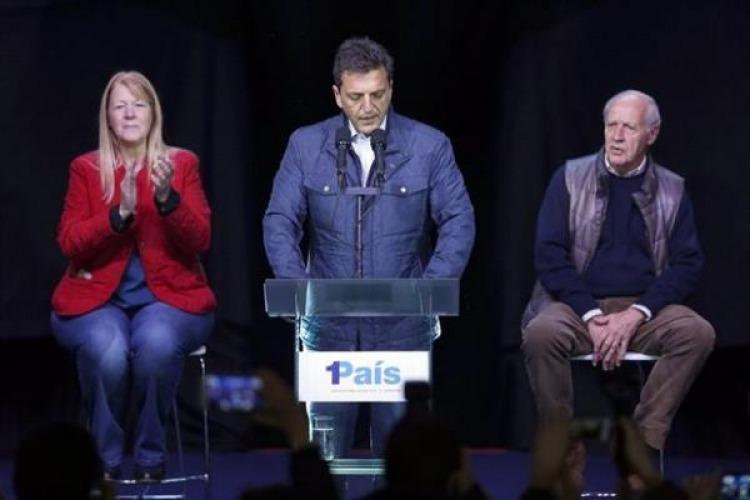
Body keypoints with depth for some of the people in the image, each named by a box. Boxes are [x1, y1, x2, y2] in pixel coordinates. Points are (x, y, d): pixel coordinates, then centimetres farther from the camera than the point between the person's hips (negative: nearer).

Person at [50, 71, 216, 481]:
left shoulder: (181, 164, 8)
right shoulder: (86, 169, 8)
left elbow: (200, 241, -1)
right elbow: (69, 243, -2)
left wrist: (168, 199, -19)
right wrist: (119, 214, -18)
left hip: (167, 297, 0)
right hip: (97, 298, 0)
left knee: (157, 343, -36)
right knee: (106, 350, -36)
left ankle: (151, 457, -18)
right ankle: (106, 459, -16)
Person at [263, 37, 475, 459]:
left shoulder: (430, 146, 2)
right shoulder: (306, 146, 5)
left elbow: (459, 223, 1)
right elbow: (280, 222, 4)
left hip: (402, 320, -1)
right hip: (329, 317, 1)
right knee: (324, 442, 0)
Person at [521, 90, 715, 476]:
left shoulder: (672, 190, 9)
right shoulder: (570, 178, 6)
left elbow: (687, 265, 2)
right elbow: (549, 256, -2)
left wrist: (635, 315, -14)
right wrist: (592, 316, -14)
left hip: (643, 309, 1)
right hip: (577, 306, -1)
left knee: (698, 333, -29)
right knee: (540, 334, -34)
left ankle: (644, 443, -22)